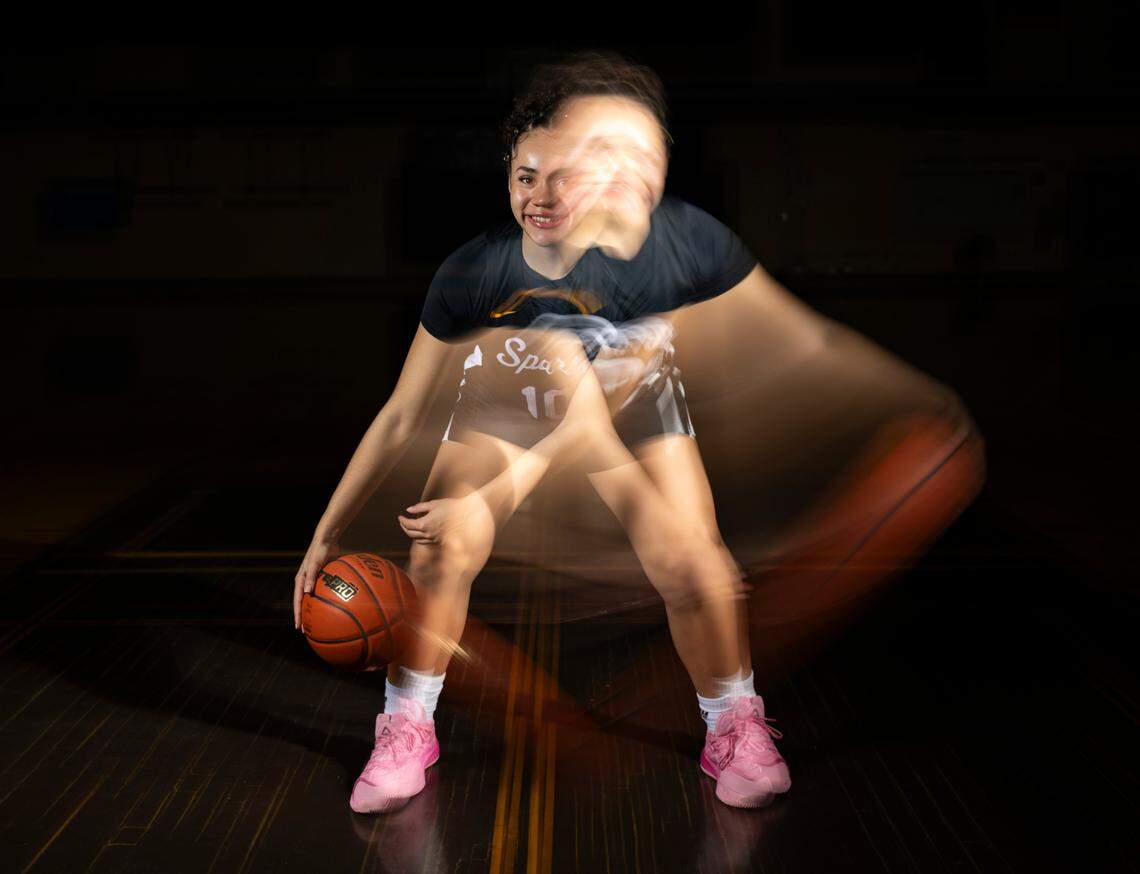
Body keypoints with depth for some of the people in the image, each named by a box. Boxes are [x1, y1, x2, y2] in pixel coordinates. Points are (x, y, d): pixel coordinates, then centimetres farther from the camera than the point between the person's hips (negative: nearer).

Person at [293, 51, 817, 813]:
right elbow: (401, 418, -23)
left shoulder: (686, 242, -36)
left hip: (636, 400, 0)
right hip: (505, 398, 0)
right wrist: (327, 534, -20)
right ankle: (407, 727, 15)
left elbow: (800, 335, -22)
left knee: (692, 564, -10)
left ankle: (736, 725, 18)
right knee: (440, 552, -11)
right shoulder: (475, 273, -34)